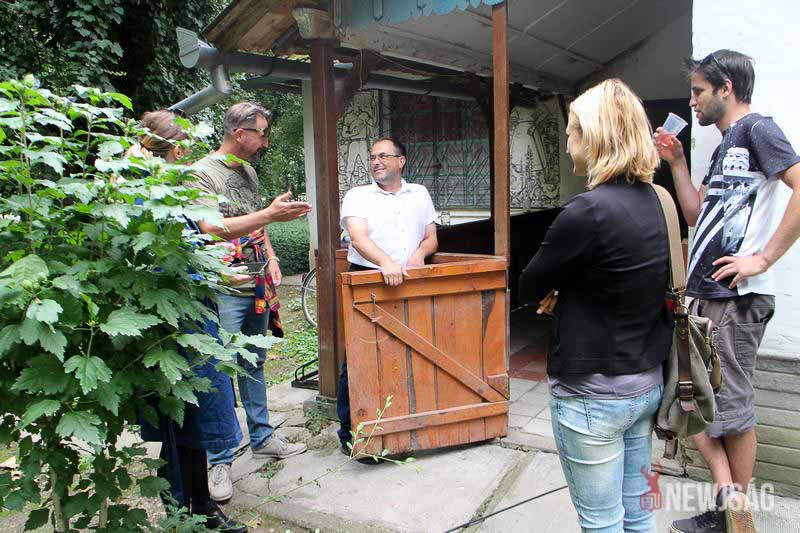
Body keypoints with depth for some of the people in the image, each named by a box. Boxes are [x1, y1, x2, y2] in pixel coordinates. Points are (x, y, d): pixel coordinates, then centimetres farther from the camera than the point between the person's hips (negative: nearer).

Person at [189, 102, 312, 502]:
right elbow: (212, 228, -24)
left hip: (257, 287, 8)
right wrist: (271, 214, -27)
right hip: (224, 291, -8)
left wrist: (270, 258, 9)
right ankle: (219, 461, 8)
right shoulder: (202, 173, -11)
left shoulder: (248, 170, 13)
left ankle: (262, 437, 31)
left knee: (254, 365, 18)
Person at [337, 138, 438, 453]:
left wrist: (420, 252, -4)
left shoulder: (419, 194, 19)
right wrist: (386, 262, -30)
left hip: (409, 283, 3)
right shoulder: (357, 196, 5)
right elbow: (358, 238, -12)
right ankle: (349, 433, 8)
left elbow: (431, 238, 20)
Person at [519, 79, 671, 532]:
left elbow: (530, 289, -11)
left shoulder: (588, 211, -23)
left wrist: (555, 292, 8)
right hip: (647, 383, 8)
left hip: (593, 392, -8)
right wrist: (567, 294, 5)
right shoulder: (653, 200, 3)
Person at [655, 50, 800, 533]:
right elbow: (696, 214, 21)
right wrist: (677, 162, 15)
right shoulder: (726, 147, 21)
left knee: (732, 404, 1)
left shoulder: (756, 129, -7)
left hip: (737, 296, -10)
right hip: (707, 294, 10)